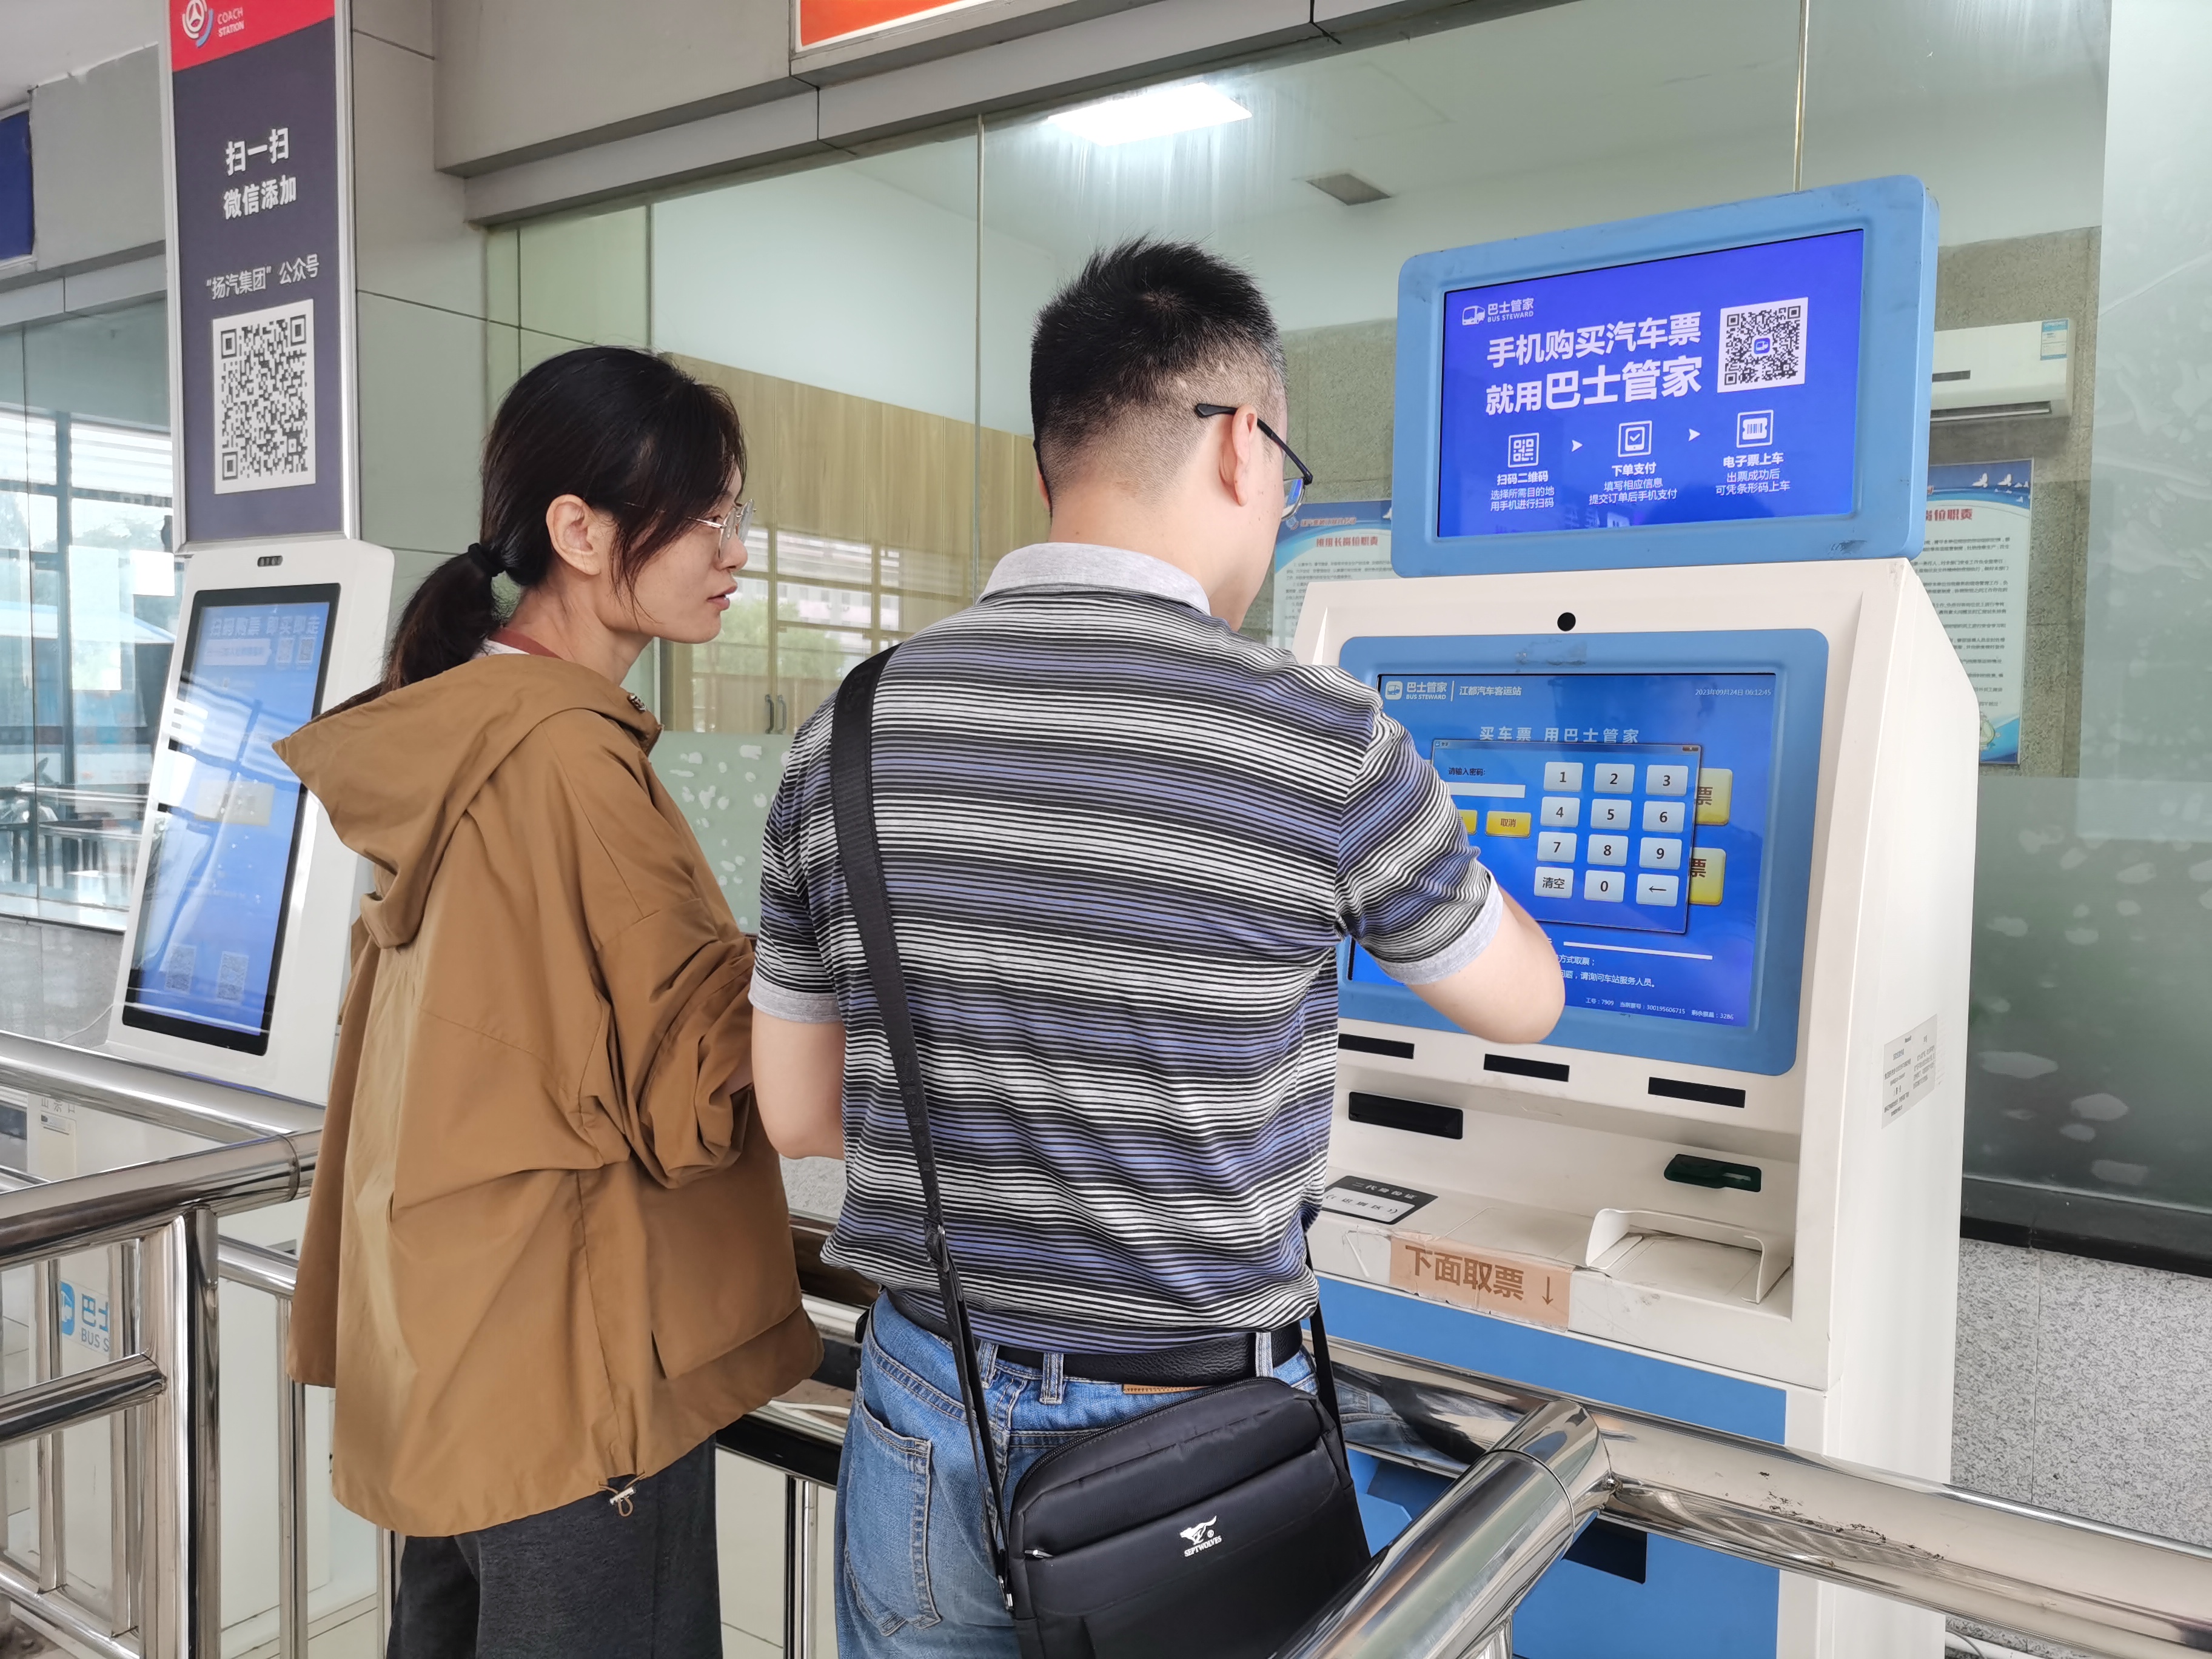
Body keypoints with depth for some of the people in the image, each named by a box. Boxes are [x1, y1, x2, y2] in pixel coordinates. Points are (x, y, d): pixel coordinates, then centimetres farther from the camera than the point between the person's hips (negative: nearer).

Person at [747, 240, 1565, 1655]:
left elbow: (797, 1112, 2)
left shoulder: (847, 737, -7)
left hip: (930, 1426, 3)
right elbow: (1522, 1004, 1)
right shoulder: (1324, 744, -19)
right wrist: (1408, 824, 19)